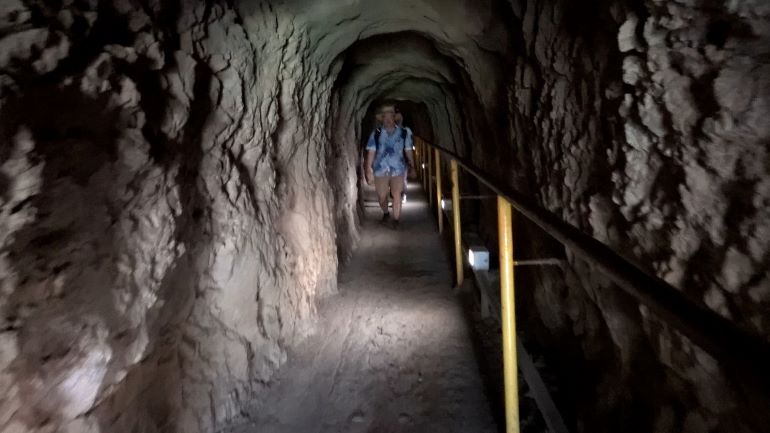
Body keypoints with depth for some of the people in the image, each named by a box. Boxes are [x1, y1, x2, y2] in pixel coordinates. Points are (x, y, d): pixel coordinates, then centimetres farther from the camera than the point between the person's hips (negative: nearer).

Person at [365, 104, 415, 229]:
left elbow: (408, 151, 6)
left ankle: (395, 220, 6)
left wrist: (412, 166, 7)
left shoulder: (404, 133, -1)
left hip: (398, 169, 0)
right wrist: (369, 170, -7)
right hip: (380, 170, 1)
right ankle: (386, 214, 36)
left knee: (396, 195, -4)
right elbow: (371, 152, -4)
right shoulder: (376, 134, -2)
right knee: (381, 196, 9)